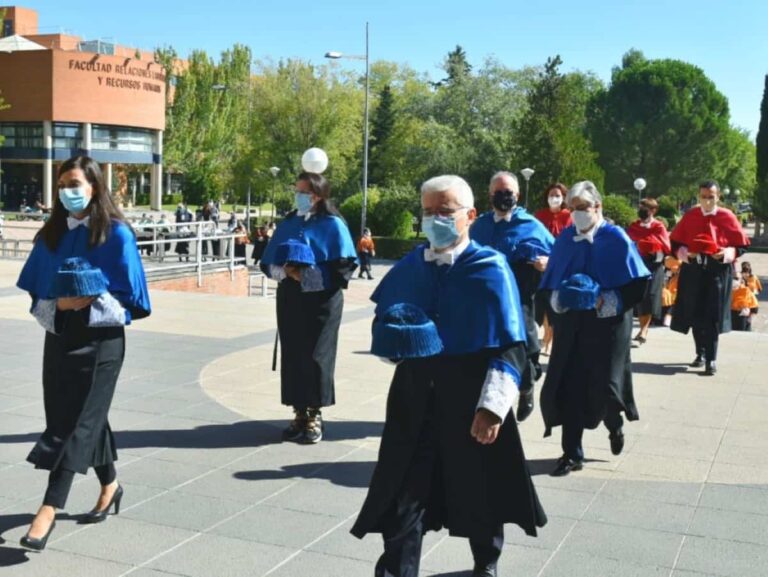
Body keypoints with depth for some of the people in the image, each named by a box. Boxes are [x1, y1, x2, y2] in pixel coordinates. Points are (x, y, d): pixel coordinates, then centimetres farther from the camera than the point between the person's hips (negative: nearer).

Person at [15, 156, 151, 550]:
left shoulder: (116, 234, -9)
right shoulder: (52, 234, 6)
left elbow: (130, 296, -8)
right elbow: (37, 290, 10)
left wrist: (92, 301, -23)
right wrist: (59, 304, -11)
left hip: (100, 339, -5)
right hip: (59, 337, 6)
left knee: (75, 420, -7)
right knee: (85, 415, 13)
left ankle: (49, 508, -8)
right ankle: (109, 485, 33)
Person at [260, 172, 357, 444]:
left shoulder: (332, 225, -5)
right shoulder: (288, 224, 10)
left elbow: (344, 267, -11)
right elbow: (268, 263, 11)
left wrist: (307, 275, -18)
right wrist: (284, 271, -11)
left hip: (321, 302, -5)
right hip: (289, 300, 5)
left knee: (316, 356, -1)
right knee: (292, 354, 6)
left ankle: (315, 415, 11)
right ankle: (299, 413, 17)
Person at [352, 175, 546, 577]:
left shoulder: (491, 268, -10)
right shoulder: (408, 268, 4)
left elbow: (510, 348, -12)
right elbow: (382, 321, 18)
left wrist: (492, 408, -19)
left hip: (471, 399, -3)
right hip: (414, 397, 3)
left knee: (479, 490, 16)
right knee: (401, 494, 1)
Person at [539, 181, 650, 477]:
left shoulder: (616, 238, -5)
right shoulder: (565, 239, 7)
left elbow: (635, 284, -8)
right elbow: (550, 283, 11)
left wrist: (604, 302, -18)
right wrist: (559, 300, -8)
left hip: (607, 325, -3)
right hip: (571, 325, 3)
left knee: (603, 385, -3)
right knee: (569, 386, -2)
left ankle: (614, 424, 33)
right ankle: (572, 453, 8)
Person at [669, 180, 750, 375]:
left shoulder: (727, 216, 0)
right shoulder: (690, 216, 6)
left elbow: (741, 245, 4)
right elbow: (675, 241, 13)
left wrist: (729, 253, -15)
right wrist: (682, 252, -7)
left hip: (718, 270, -3)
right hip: (693, 269, 3)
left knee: (713, 315, -5)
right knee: (695, 313, 8)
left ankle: (711, 359, -1)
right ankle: (700, 353, 25)